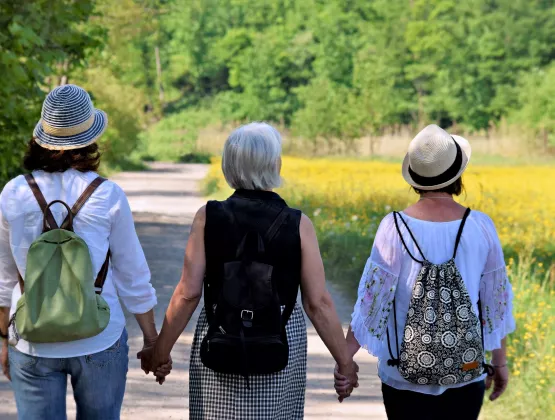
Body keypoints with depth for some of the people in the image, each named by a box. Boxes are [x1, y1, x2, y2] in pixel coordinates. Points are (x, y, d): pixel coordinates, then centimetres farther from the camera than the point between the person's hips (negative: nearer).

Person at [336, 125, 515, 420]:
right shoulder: (481, 226, -5)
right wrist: (499, 362, 14)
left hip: (405, 376, -1)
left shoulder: (396, 227, -12)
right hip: (466, 374, 2)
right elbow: (495, 299, 2)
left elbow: (373, 297, -12)